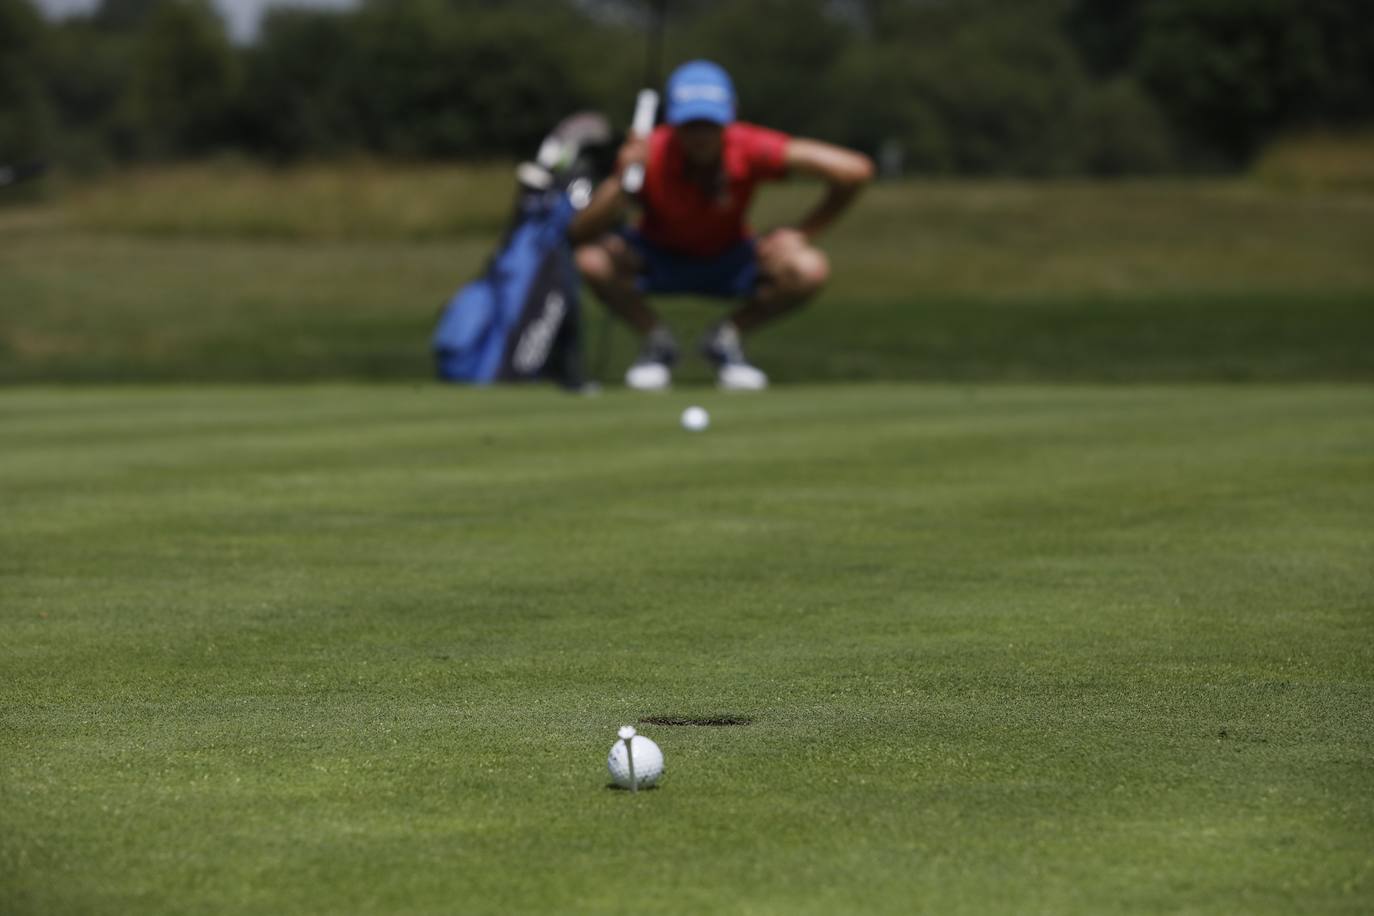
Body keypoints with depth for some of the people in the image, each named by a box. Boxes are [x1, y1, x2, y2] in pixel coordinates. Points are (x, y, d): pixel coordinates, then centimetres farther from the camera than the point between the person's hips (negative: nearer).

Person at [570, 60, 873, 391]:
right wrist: (622, 182, -52)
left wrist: (801, 234, -22)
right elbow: (580, 232, -36)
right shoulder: (648, 156, -30)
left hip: (729, 262, 1)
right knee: (592, 256, -33)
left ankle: (726, 338, -1)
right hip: (660, 261, -1)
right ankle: (656, 340, -3)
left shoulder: (750, 149, -28)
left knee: (809, 270, -28)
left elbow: (854, 171, -28)